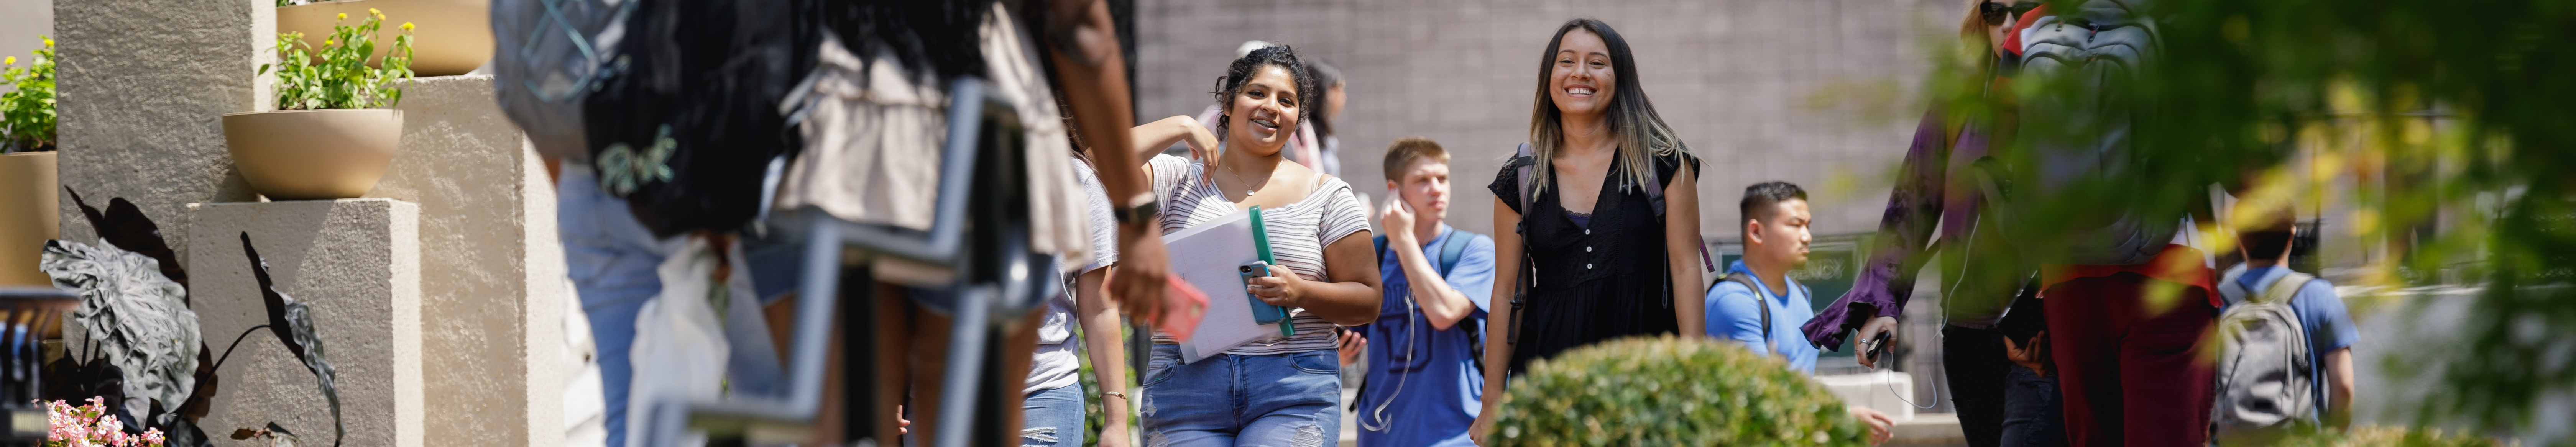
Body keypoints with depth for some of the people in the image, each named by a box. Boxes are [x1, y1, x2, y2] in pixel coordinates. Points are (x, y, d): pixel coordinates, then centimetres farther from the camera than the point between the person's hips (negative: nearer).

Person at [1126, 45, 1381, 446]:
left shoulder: (1327, 196, 11)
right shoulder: (1179, 181, 11)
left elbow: (1367, 300, 8)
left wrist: (1300, 292, -11)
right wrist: (1181, 127, -3)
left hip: (1294, 393, -1)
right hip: (1186, 393, 1)